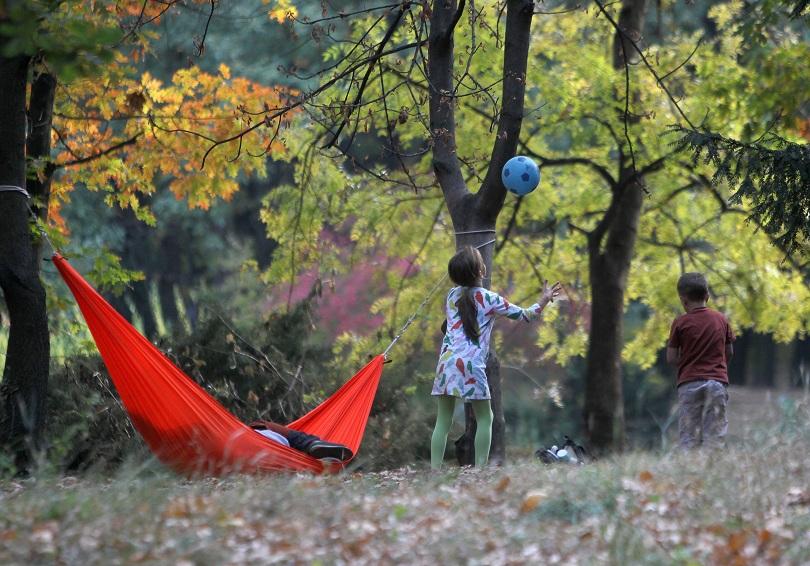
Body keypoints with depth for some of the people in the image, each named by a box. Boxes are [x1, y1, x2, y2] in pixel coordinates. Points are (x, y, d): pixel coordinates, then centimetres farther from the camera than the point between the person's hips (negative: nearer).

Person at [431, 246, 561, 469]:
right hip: (471, 364, -4)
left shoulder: (452, 295, 14)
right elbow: (523, 315, 7)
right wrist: (544, 300, 13)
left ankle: (434, 470, -3)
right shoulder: (488, 299, 1)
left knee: (443, 421, 5)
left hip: (447, 360, 4)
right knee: (484, 418, 8)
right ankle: (480, 468, -2)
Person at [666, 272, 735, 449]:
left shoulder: (680, 323, -3)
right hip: (718, 380, 2)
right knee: (715, 434, 1)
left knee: (688, 437, 1)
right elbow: (729, 352, 12)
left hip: (689, 383, -2)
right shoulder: (721, 320, 6)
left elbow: (671, 358, -1)